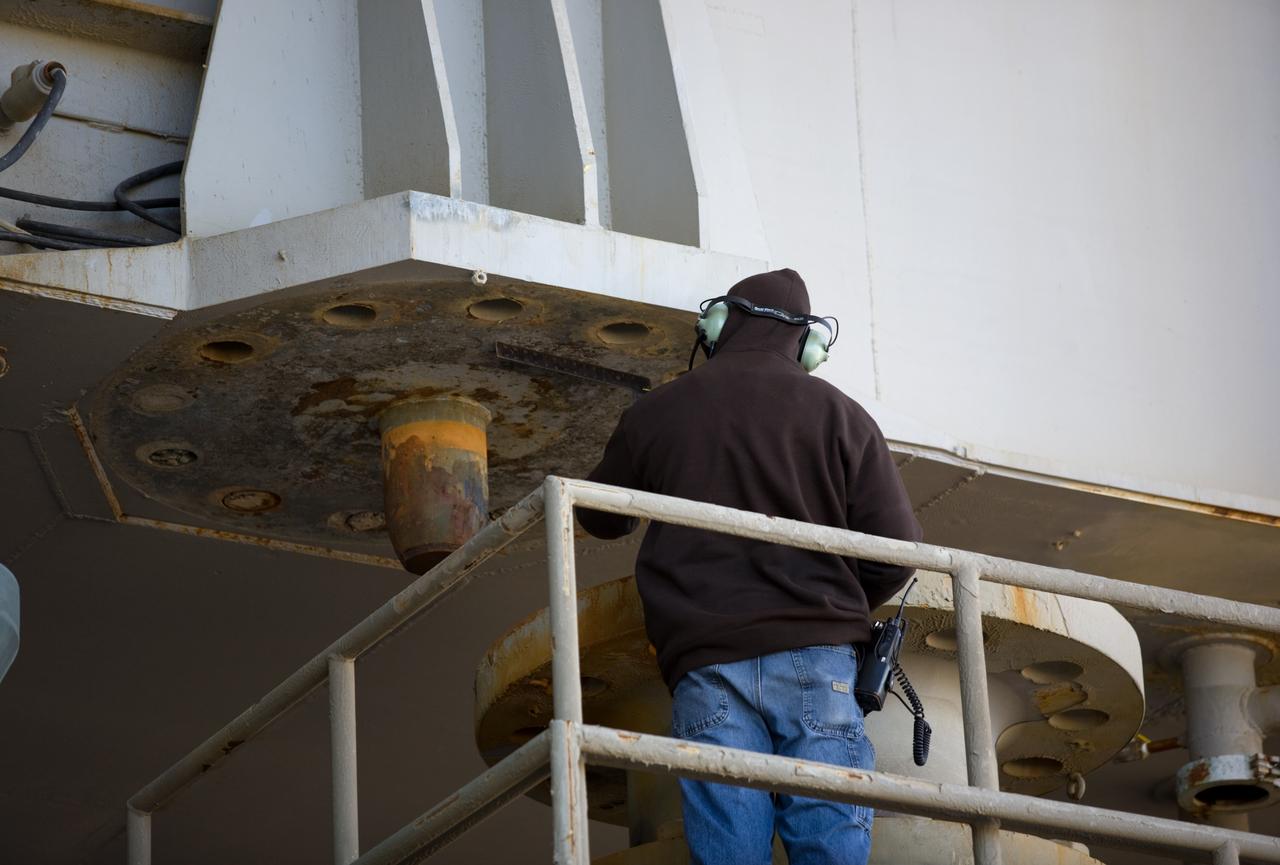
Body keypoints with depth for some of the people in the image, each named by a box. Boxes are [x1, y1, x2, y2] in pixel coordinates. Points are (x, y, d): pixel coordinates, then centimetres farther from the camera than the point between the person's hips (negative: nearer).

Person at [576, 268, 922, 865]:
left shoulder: (656, 413, 11)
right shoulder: (840, 414, 8)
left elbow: (599, 517, 27)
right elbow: (897, 551, 4)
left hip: (707, 664, 1)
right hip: (815, 660, 0)